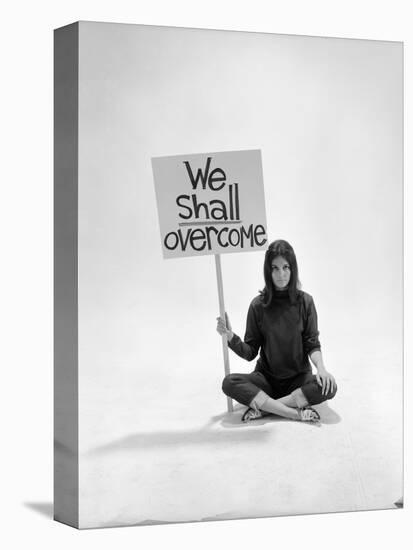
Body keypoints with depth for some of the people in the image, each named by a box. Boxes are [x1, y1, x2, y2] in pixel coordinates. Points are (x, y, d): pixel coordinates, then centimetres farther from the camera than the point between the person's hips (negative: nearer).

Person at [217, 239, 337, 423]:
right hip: (266, 377, 0)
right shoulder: (258, 305, -5)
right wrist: (230, 337, -20)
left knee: (328, 386, -30)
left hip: (299, 377, 0)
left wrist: (320, 366, -22)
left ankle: (263, 407, -22)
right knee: (229, 383, -26)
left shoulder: (305, 301, -5)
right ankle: (296, 413, -29)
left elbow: (312, 344, -3)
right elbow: (250, 352, -3)